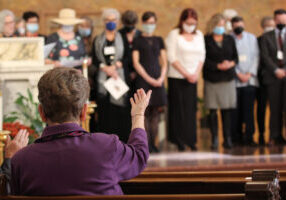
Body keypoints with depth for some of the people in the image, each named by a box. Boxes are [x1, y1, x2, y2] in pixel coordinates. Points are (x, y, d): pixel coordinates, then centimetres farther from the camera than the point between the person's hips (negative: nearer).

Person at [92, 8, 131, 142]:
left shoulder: (123, 38, 8)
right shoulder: (98, 40, 13)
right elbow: (94, 60, 6)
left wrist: (115, 66, -11)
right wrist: (105, 67, -10)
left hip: (120, 76, -1)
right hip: (103, 79, 1)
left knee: (120, 109, -8)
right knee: (104, 110, -4)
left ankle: (121, 140, -5)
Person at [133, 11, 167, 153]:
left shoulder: (159, 40, 14)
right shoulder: (137, 41, 3)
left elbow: (164, 62, 13)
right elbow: (136, 63, -3)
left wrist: (161, 78, -3)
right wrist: (149, 79, -10)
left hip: (158, 80, 4)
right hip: (143, 79, -4)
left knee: (155, 112, 2)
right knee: (145, 111, -8)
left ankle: (153, 143, 5)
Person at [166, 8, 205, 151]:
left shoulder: (199, 35, 11)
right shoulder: (174, 34, -3)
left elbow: (202, 56, 12)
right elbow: (172, 57, -8)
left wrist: (196, 74, -2)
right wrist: (186, 74, -11)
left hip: (193, 78, 4)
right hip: (177, 77, -4)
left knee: (191, 108, 1)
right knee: (178, 109, -3)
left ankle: (191, 139, 7)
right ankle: (179, 141, 2)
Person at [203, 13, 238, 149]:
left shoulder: (230, 40, 13)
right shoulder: (206, 40, 0)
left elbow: (235, 57, 13)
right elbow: (204, 60, -5)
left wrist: (231, 63, -9)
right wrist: (218, 66, -15)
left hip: (228, 78, 3)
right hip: (212, 80, -3)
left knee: (227, 110, -1)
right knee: (213, 111, -1)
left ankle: (227, 139, 3)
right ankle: (214, 139, 5)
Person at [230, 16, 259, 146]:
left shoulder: (252, 38, 13)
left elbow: (256, 57, 9)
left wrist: (250, 73, -2)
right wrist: (238, 74, -7)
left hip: (250, 80, 2)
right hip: (235, 80, -2)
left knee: (249, 109, -4)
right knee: (236, 110, -2)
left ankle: (249, 136, -2)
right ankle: (237, 137, 5)